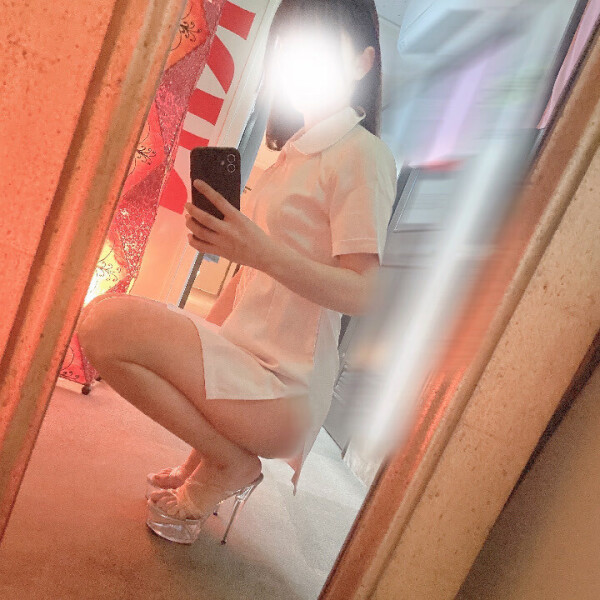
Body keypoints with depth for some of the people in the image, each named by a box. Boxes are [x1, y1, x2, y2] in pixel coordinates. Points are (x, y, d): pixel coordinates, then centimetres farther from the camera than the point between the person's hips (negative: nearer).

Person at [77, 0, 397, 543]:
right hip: (245, 358, 10)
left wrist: (261, 250, -30)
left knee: (106, 321, -23)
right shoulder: (295, 152, 17)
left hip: (283, 388, -10)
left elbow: (361, 292, -17)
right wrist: (194, 347, 14)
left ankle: (230, 463, -5)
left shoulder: (362, 154, -9)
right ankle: (208, 454, 15)